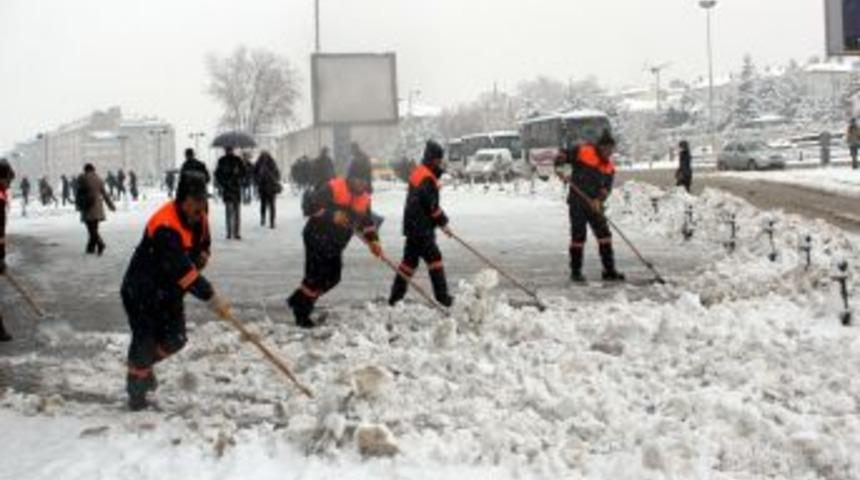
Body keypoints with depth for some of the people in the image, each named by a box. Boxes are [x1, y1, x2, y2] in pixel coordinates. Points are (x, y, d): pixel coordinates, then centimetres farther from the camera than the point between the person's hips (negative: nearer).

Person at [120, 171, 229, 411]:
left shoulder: (199, 218, -6)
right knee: (145, 340, -3)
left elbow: (202, 248, 13)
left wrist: (200, 259, -11)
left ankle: (143, 365, 38)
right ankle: (136, 390, 17)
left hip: (169, 289, 8)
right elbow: (181, 269, -37)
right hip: (142, 289, -8)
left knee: (174, 339, 9)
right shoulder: (165, 227, -34)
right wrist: (211, 298, -38)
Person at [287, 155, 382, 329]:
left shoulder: (364, 199, 3)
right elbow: (310, 206, -23)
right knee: (316, 277, -8)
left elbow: (366, 221, 14)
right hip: (317, 238, -8)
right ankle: (302, 315, 7)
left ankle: (298, 300, 28)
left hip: (335, 245, 8)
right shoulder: (333, 189, -19)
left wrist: (373, 240, -1)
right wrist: (331, 216, -32)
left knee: (332, 278, 11)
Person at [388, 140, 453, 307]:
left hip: (413, 226, 10)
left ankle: (396, 296, 16)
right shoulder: (427, 178, -17)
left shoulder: (418, 173, 15)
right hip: (421, 228, -10)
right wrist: (443, 222, -8)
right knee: (434, 258, -6)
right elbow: (432, 206, -19)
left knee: (410, 259, 13)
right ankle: (442, 296, -5)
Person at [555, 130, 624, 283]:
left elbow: (607, 187, -1)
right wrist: (559, 168, -21)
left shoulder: (609, 167, 7)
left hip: (594, 205, 5)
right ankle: (576, 272, 9)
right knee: (578, 236, -2)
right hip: (577, 203, -5)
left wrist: (599, 200, -18)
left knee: (604, 235, 1)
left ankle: (609, 270, 9)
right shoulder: (582, 152, -7)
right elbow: (563, 155, -2)